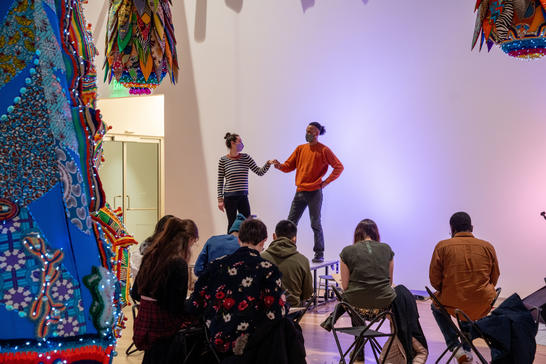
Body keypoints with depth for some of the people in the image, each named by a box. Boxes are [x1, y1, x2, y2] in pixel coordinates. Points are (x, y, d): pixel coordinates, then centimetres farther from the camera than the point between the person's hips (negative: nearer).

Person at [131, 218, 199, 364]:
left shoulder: (151, 255, 4)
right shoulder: (179, 263, -17)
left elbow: (135, 294, 11)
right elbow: (177, 306, -17)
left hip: (144, 322, 7)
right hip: (164, 326, -7)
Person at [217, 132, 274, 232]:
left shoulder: (245, 158, 5)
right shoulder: (223, 160, -3)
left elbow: (259, 172, 5)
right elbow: (220, 181, 0)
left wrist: (268, 164, -13)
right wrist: (220, 199, -3)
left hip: (243, 196, 3)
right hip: (229, 197, -3)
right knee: (232, 224, 4)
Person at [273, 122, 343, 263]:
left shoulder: (323, 150, -4)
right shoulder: (300, 149, 11)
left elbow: (339, 167, -4)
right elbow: (289, 166, 12)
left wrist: (325, 182, -8)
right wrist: (279, 166, -9)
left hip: (314, 192, -5)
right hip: (300, 192, 5)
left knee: (315, 224, -1)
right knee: (291, 223, 4)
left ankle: (319, 254, 8)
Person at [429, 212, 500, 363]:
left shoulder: (442, 246, -5)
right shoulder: (487, 247, 2)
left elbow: (434, 279, -4)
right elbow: (494, 277, 9)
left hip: (452, 304, -3)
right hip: (483, 307, 3)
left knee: (436, 306, 32)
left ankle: (454, 346, 20)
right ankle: (467, 349, 38)